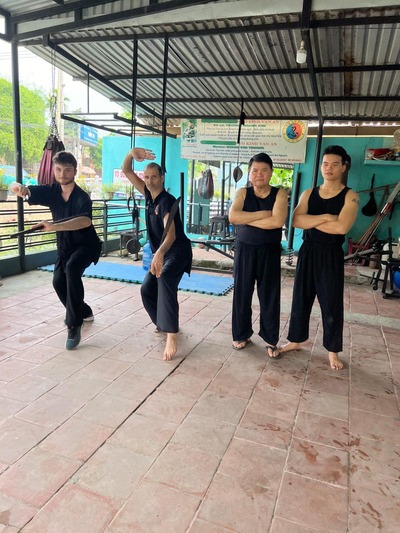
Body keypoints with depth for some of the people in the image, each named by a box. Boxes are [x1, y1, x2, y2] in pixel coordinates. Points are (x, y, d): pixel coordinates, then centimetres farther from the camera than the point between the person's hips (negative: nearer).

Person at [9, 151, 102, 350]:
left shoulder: (82, 197, -26)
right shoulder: (51, 191, -8)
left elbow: (85, 221, -47)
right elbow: (14, 187, -5)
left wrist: (53, 226, -58)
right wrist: (19, 187, -31)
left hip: (86, 245, -6)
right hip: (64, 246, 7)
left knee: (72, 269, -32)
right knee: (58, 281, 2)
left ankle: (74, 325, -24)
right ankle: (84, 312, 31)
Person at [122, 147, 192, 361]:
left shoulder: (166, 200, -21)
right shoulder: (148, 194, 3)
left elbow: (171, 232, -37)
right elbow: (126, 171, 6)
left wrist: (160, 253, -56)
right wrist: (131, 153, -16)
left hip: (178, 251, -9)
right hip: (162, 253, 9)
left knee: (165, 278, -36)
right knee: (147, 289, 8)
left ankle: (171, 334, -41)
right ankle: (163, 323, 28)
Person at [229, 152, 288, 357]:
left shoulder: (279, 194, -3)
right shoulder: (243, 193, 1)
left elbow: (277, 221, -20)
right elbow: (232, 217, -17)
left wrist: (246, 220, -15)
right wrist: (262, 214, -19)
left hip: (269, 252, -1)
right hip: (245, 250, 1)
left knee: (270, 296, 6)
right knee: (242, 293, 9)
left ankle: (271, 340, 22)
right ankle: (242, 334, 26)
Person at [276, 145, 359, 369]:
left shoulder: (350, 196, -6)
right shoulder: (309, 193, 5)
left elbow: (341, 227, -21)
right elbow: (296, 220, -10)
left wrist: (311, 221, -12)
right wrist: (324, 218, -18)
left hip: (331, 255, -3)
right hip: (307, 252, 4)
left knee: (332, 305, 4)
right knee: (301, 299, 12)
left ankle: (333, 351, 21)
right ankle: (295, 340, 28)